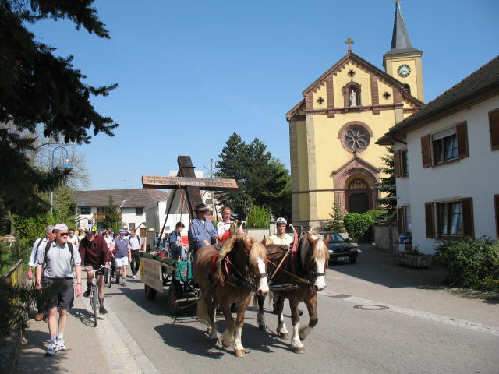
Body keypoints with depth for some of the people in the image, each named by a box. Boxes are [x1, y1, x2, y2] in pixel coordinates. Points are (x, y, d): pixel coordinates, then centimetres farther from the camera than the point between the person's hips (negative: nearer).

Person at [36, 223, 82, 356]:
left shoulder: (72, 248, 4)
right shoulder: (46, 248, 3)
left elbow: (77, 265, 5)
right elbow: (39, 265, 7)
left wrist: (78, 283, -2)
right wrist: (38, 282, 0)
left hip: (66, 282, 1)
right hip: (50, 282, -1)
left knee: (63, 312, 8)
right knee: (52, 311, -6)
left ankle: (60, 340, 22)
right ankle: (53, 343, -2)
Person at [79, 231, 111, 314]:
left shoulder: (100, 239, -19)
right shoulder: (84, 242, -16)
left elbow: (106, 250, -25)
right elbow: (81, 253, -23)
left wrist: (107, 262, -38)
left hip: (99, 263, 0)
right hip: (89, 263, 0)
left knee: (100, 283, 0)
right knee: (90, 273, -34)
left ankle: (101, 306, 8)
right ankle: (88, 290, -4)